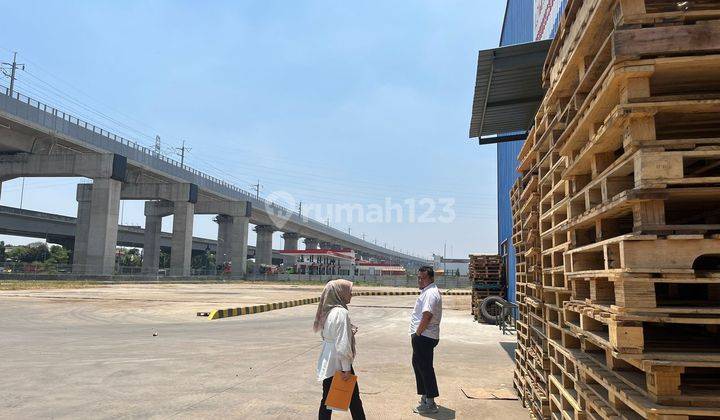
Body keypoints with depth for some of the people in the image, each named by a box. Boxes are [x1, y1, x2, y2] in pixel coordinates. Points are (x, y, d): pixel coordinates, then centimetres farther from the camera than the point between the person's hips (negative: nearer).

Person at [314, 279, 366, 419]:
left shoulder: (328, 311, 6)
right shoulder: (341, 312, -20)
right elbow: (343, 344, -22)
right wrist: (347, 368, -18)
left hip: (327, 363, 8)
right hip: (339, 363, -8)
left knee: (327, 398, 13)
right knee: (353, 397, 7)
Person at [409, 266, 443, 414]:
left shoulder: (430, 293, -19)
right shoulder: (427, 292, 16)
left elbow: (427, 316, -26)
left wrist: (416, 334, -18)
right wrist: (416, 335, 16)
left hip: (424, 337, -11)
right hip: (423, 336, 11)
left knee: (425, 368, -4)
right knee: (418, 364, 20)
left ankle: (430, 403, 5)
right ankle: (425, 397, 32)